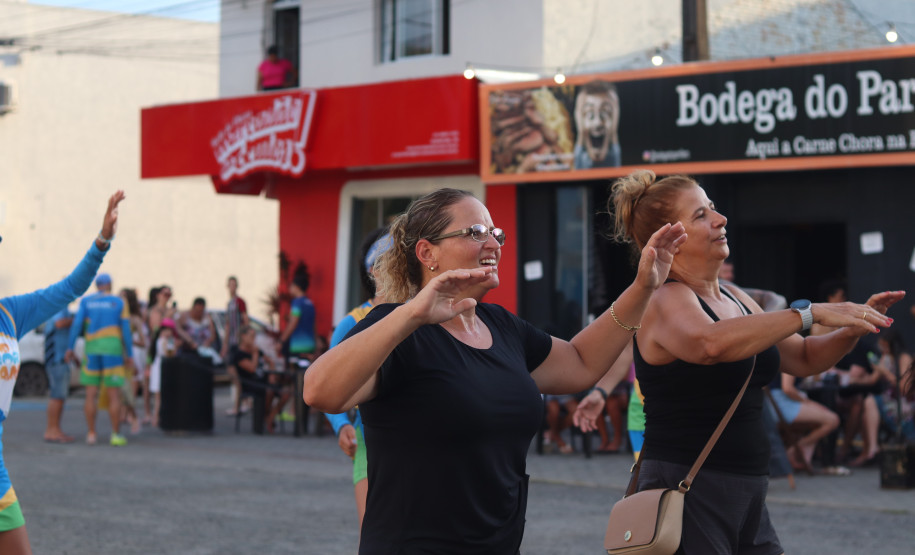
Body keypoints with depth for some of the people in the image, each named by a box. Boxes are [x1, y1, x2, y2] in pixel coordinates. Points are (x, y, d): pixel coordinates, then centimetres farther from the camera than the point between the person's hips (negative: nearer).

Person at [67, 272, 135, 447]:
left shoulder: (86, 301, 5)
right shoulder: (118, 302, 2)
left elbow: (77, 323, -5)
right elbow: (126, 329, -1)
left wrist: (70, 347, -2)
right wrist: (129, 355, 3)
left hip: (92, 348, 2)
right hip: (112, 349, -2)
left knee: (91, 394, 5)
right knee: (114, 395, 1)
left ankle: (91, 434, 3)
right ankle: (116, 435, -1)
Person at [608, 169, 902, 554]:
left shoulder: (733, 298, 13)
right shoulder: (665, 300, -13)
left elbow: (803, 359, 19)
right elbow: (711, 343, -35)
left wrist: (854, 327, 0)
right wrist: (809, 313, -31)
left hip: (745, 496, 8)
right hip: (689, 492, -8)